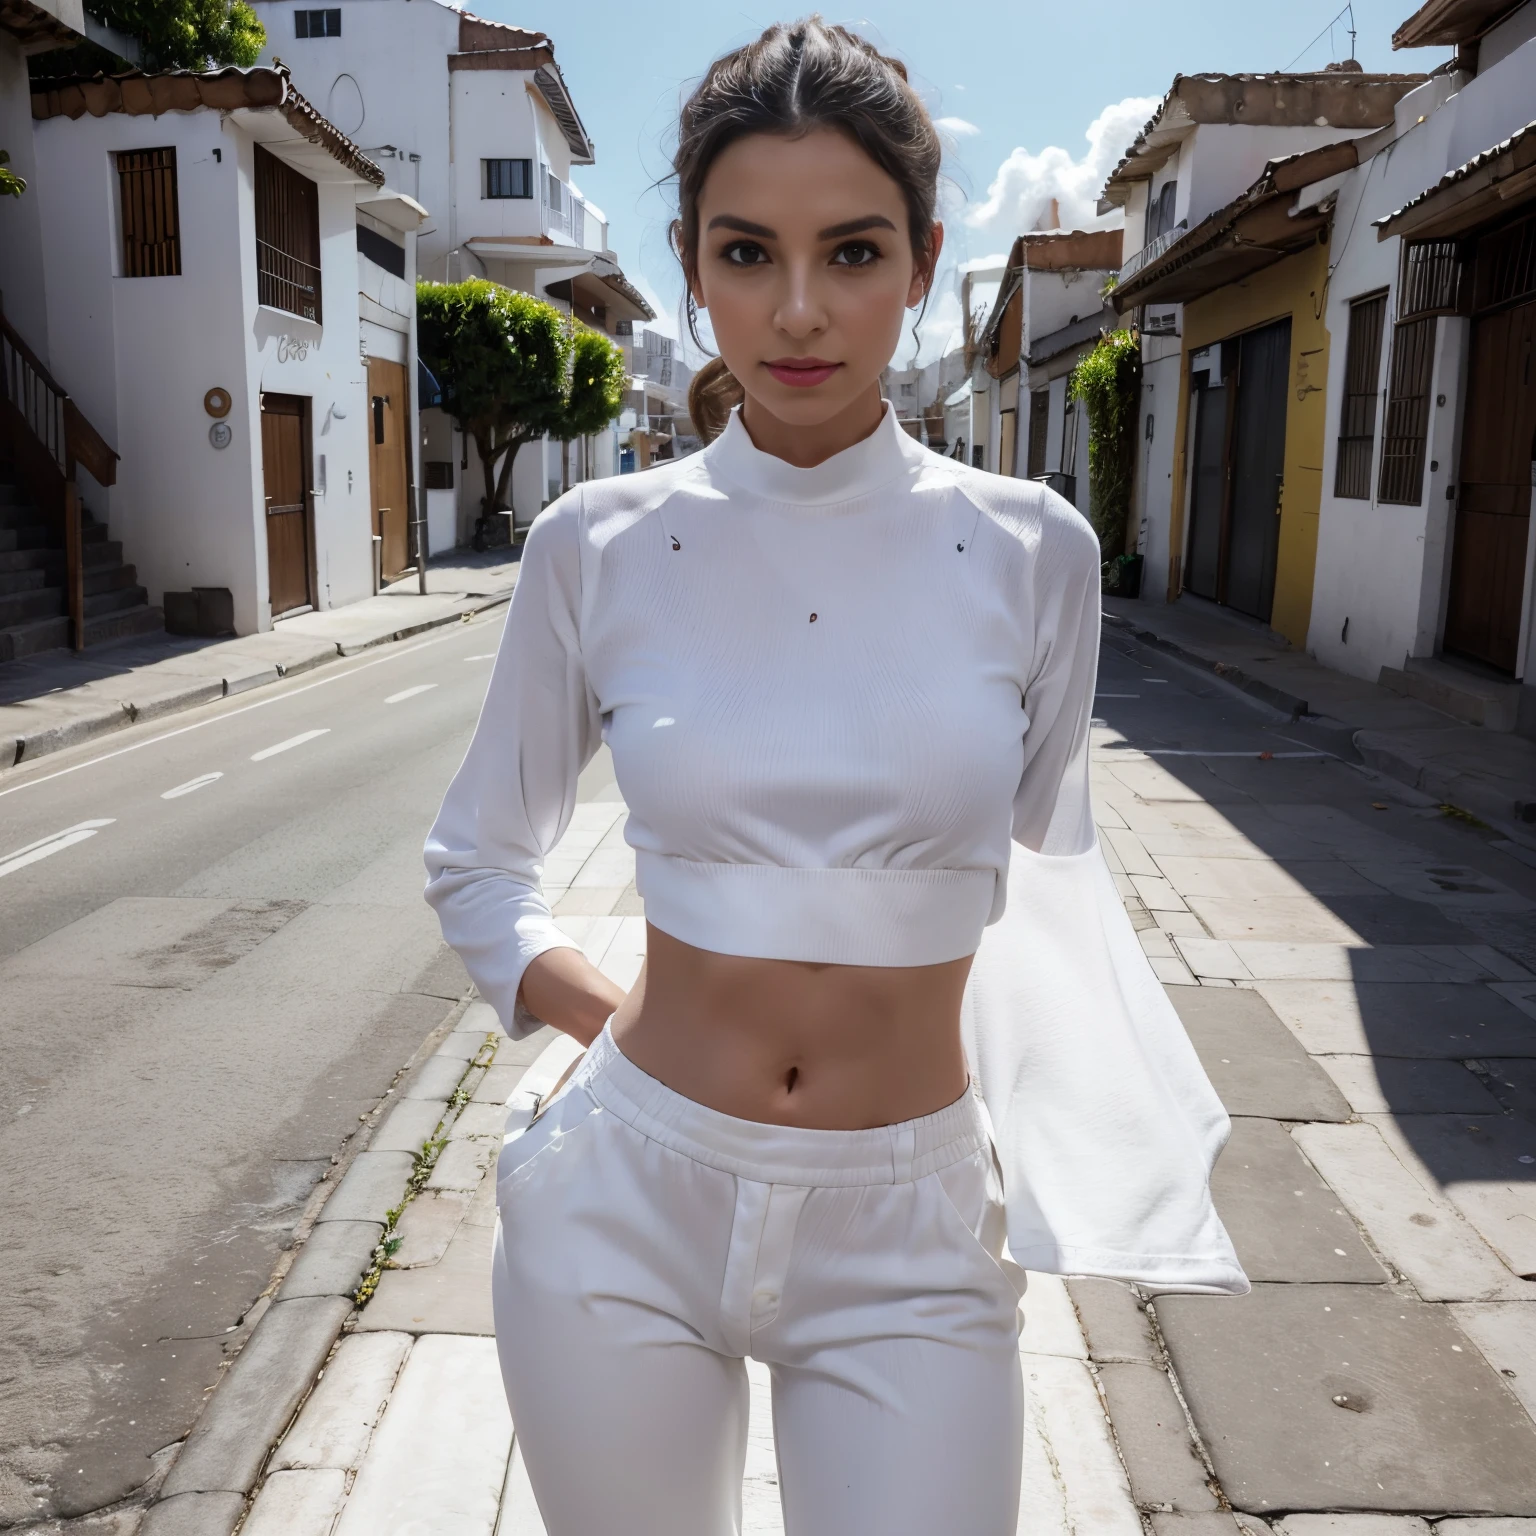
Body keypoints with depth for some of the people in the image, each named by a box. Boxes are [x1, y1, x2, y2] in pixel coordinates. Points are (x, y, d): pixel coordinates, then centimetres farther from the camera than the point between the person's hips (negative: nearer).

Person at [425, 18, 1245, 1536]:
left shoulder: (1030, 553, -6)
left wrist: (1111, 1173, 7)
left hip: (907, 1245, 0)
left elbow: (1042, 885, 7)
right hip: (626, 1207, 1)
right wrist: (610, 1015, -6)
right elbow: (475, 866, 7)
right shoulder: (598, 546, -6)